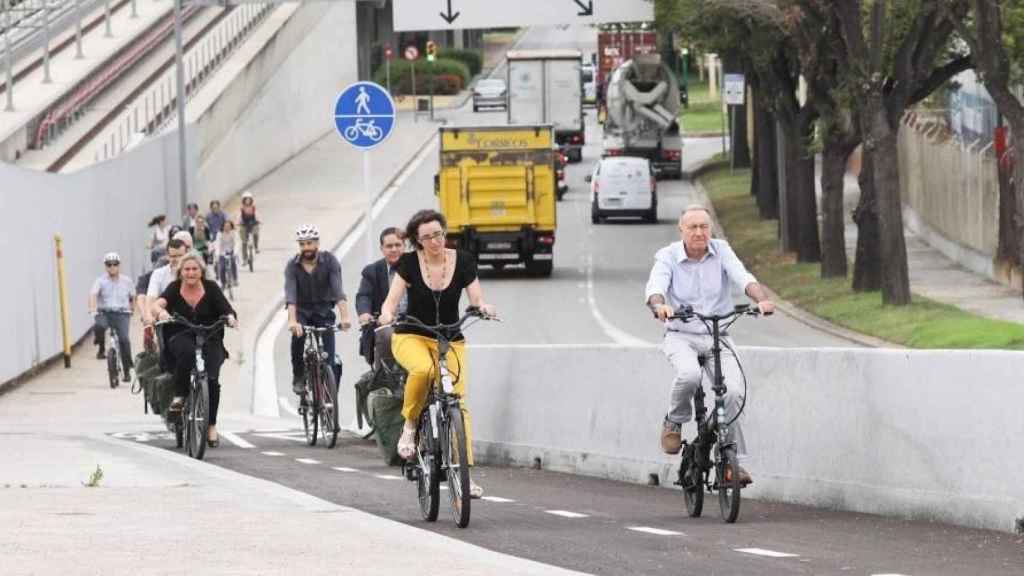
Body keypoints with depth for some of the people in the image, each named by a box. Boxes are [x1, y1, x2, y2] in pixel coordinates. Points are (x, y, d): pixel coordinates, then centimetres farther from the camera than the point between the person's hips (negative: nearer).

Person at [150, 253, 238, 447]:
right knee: (186, 351, -38)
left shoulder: (211, 288, 3)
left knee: (212, 379, -20)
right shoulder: (174, 289, 2)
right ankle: (179, 395, -23)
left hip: (210, 339, 1)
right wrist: (160, 311, -38)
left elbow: (227, 310, -4)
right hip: (180, 338, -1)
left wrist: (231, 318, -29)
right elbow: (156, 306, -14)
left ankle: (211, 425, -6)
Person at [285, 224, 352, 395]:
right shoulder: (293, 266, -12)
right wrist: (292, 321, -42)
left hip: (323, 311, 0)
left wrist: (345, 317, -40)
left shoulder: (329, 261, -13)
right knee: (298, 333, -31)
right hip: (302, 310, 0)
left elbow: (338, 290, -24)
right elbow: (290, 295, -26)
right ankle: (299, 378, -15)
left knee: (327, 356, -12)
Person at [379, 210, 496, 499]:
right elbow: (392, 300, -10)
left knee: (459, 401, -14)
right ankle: (409, 426, -14)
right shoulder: (409, 263, -6)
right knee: (422, 370, -37)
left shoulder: (462, 261, -3)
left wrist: (483, 308, -29)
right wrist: (387, 313, -33)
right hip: (411, 338, -2)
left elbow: (477, 299, -5)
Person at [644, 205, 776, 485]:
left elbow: (743, 278, -16)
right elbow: (656, 286, -22)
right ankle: (674, 422, -4)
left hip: (718, 337, 2)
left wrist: (762, 299, -37)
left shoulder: (721, 251, -1)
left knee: (734, 391, -19)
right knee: (689, 374, -34)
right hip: (680, 336, -2)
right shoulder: (667, 256, -5)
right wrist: (659, 305, -46)